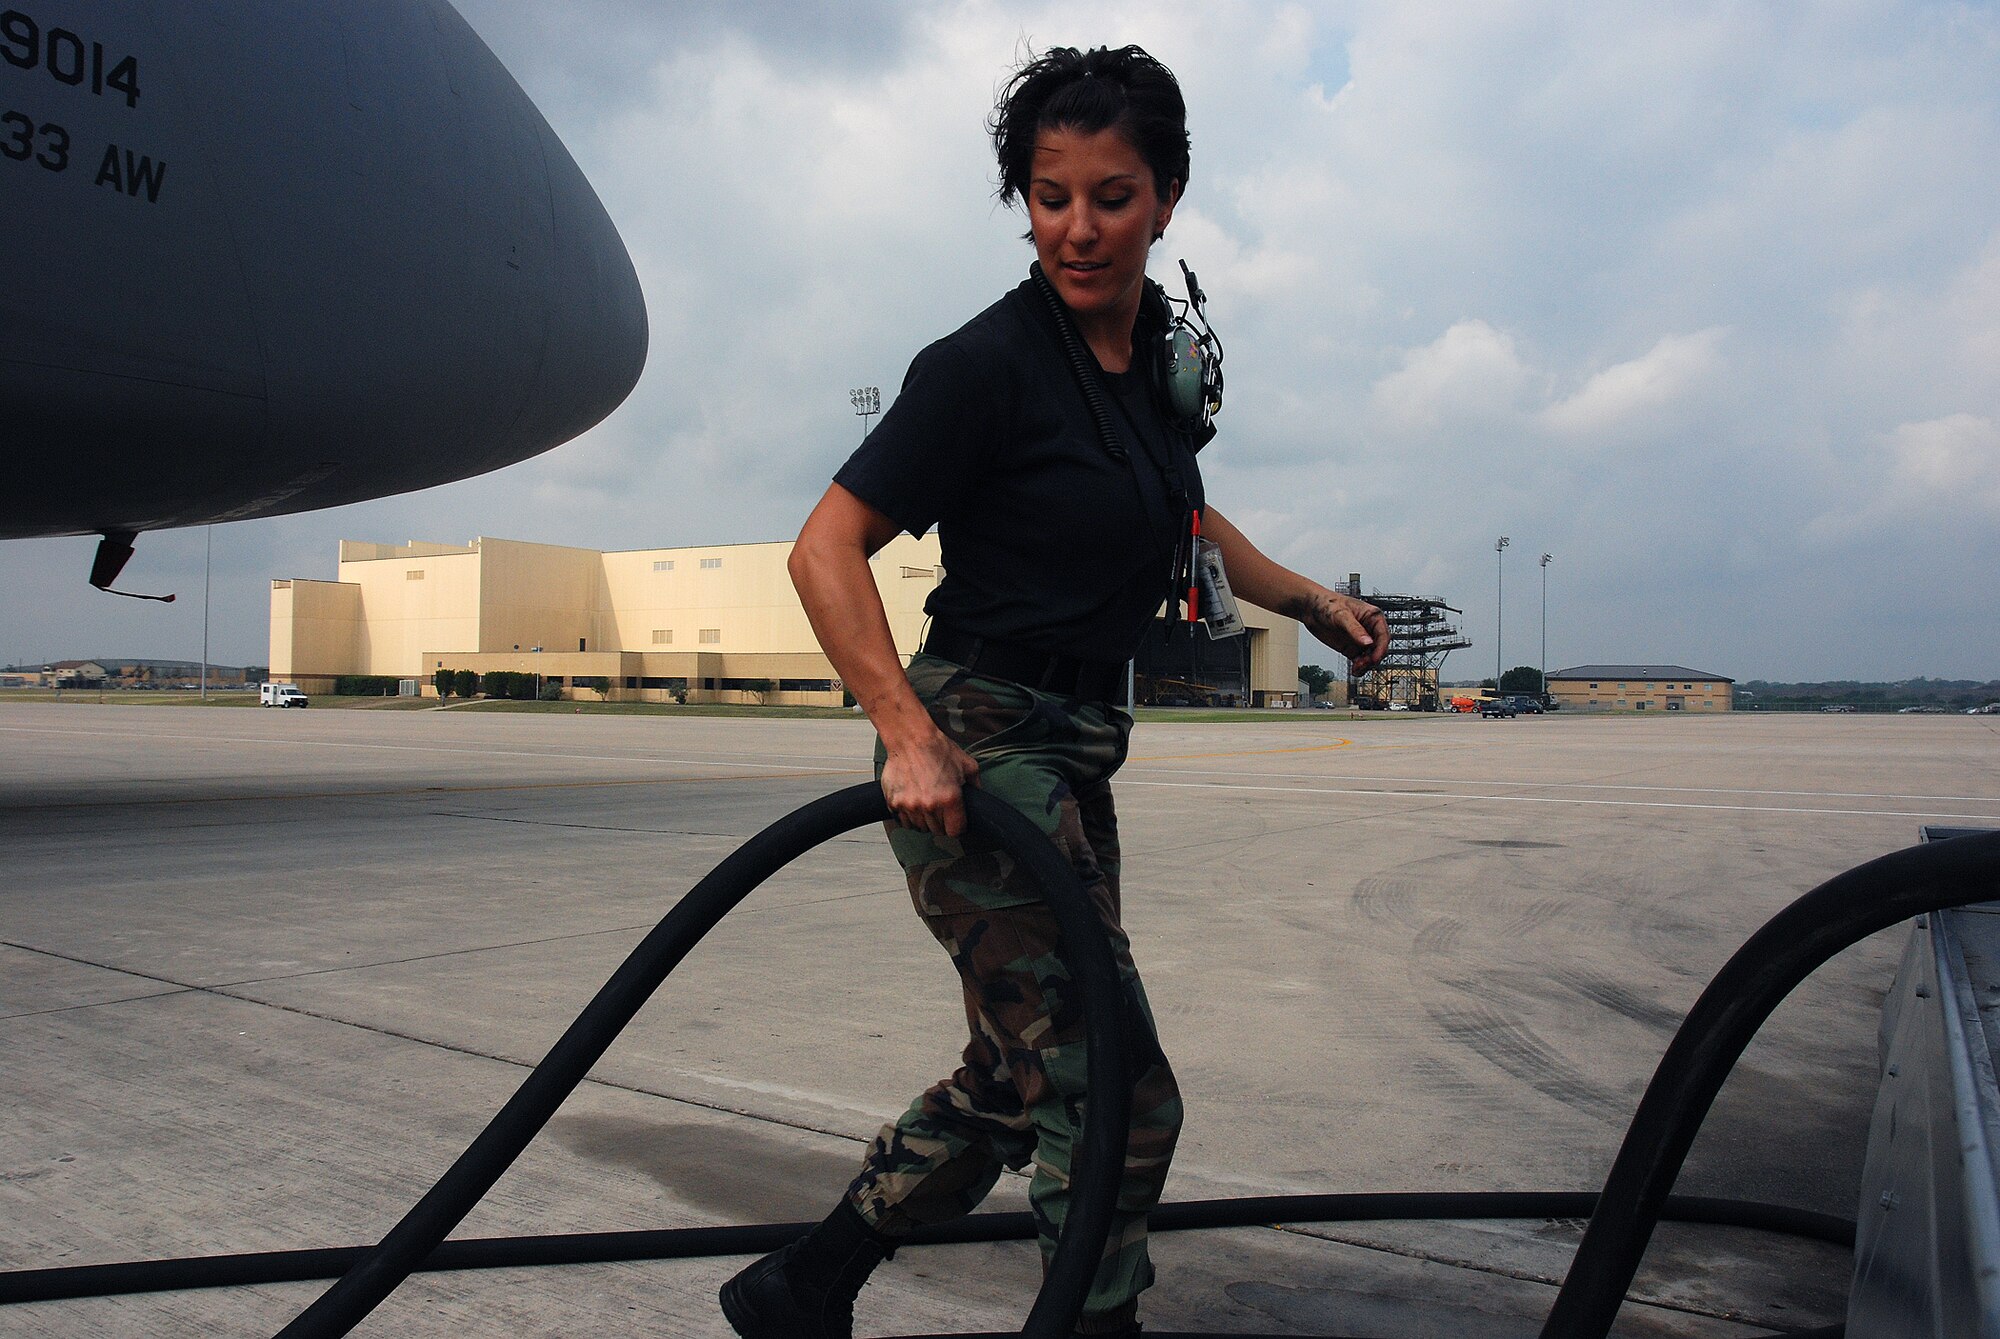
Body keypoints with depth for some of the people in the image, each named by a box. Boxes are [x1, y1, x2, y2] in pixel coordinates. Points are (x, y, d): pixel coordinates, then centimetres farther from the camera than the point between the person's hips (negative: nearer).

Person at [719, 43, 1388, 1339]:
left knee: (1019, 1079, 18)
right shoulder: (989, 363, -15)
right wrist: (911, 734, -27)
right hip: (979, 755, -9)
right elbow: (827, 549, -17)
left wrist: (1312, 599, 28)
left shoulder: (1157, 353, 9)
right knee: (1115, 1095, -6)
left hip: (1075, 756, 9)